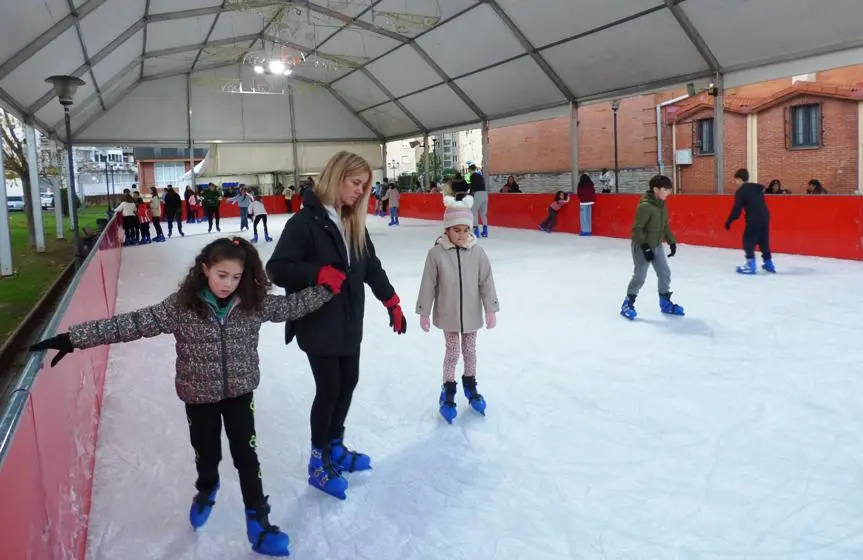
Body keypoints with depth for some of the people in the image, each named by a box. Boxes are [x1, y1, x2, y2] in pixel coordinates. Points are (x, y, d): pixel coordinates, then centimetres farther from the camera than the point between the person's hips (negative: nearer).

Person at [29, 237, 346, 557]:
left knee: (246, 455, 7)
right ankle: (206, 490, 53)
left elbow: (291, 306, 2)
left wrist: (326, 288, -3)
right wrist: (72, 338, -22)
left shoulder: (253, 303, -11)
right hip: (199, 396, 0)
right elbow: (133, 324, -19)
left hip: (240, 393, 1)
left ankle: (258, 519, 23)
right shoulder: (181, 306, -18)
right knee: (207, 453, 19)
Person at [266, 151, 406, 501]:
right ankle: (320, 462, 20)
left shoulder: (354, 223, 6)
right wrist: (318, 273, -28)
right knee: (329, 388, 1)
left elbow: (372, 267, 13)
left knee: (348, 383, 15)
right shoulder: (306, 221, -16)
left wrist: (392, 303, 10)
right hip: (318, 325, -7)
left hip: (350, 322, 7)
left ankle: (335, 448, 35)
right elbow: (277, 269, -17)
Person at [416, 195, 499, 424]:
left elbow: (487, 282, -4)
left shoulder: (477, 252, -9)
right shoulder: (436, 253, -14)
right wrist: (424, 313, -5)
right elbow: (428, 285, -9)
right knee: (452, 352, 7)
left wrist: (491, 310, -2)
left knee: (470, 351, 16)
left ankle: (470, 386, 36)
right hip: (448, 315, -2)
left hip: (471, 313, 2)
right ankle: (448, 392, 23)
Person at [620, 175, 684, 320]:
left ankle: (665, 303, 24)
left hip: (657, 245, 8)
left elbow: (665, 226, 14)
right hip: (642, 246, -8)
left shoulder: (662, 205, 3)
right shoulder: (645, 206, -23)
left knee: (665, 273, 10)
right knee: (640, 276, -5)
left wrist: (672, 241, 9)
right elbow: (637, 229, -23)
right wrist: (645, 247, -24)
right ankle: (628, 304, 9)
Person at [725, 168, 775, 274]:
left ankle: (751, 265, -8)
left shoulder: (741, 191, -5)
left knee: (748, 240, -1)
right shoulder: (757, 187, 17)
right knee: (763, 241, 18)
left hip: (754, 218, -8)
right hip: (765, 216, 8)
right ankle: (769, 263, 24)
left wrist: (729, 221, -3)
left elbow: (737, 208, -9)